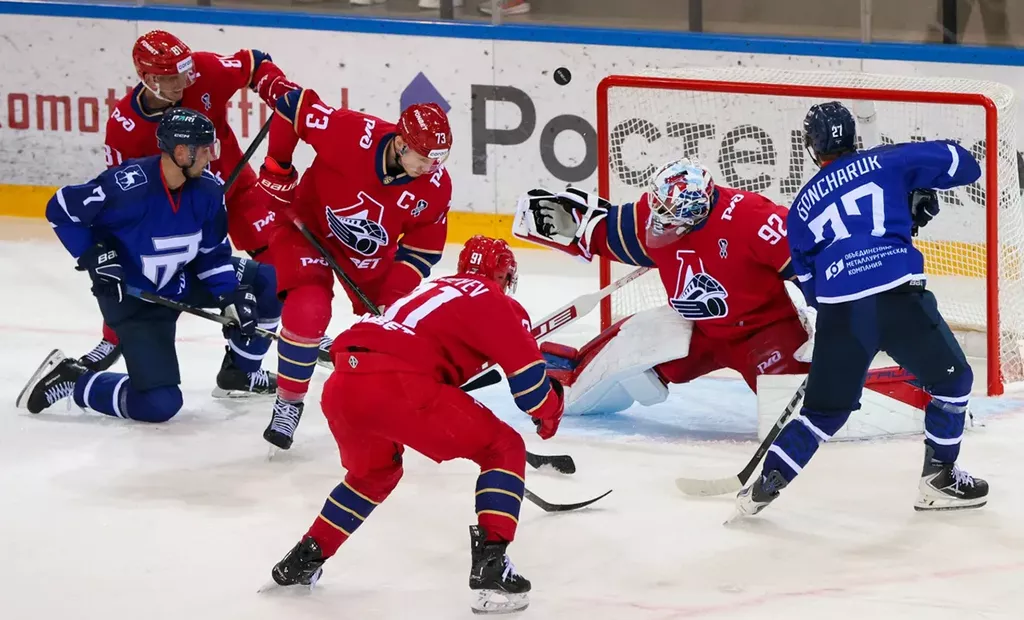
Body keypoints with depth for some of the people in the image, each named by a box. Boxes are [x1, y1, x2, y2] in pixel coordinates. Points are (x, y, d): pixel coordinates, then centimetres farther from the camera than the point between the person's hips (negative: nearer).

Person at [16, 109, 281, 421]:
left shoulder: (208, 189, -13)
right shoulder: (127, 185, -31)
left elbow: (213, 253, 0)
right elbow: (60, 209, -17)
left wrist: (233, 297, -12)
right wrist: (93, 256, -22)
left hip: (184, 280, 7)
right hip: (130, 294, -7)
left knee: (267, 282, -3)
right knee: (159, 403, -17)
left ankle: (240, 373, 18)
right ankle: (70, 378, 4)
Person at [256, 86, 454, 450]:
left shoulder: (435, 186, -20)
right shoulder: (352, 134, -34)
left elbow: (424, 249, -10)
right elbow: (295, 105, -23)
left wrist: (391, 298, -19)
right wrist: (276, 169, -14)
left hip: (371, 255, 5)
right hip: (310, 226, -5)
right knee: (309, 310, -25)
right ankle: (288, 402, -6)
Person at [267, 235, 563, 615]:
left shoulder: (433, 290, 34)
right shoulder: (492, 299, 12)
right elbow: (527, 370, 3)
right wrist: (549, 414, 22)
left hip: (341, 384, 7)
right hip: (397, 385, -7)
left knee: (375, 471, 37)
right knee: (504, 450, 7)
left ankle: (304, 558, 37)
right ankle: (490, 564, -7)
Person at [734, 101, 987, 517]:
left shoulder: (801, 208, 22)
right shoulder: (886, 162, 12)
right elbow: (958, 162, 12)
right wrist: (921, 191, 27)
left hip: (837, 311, 3)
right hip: (898, 295, -3)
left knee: (826, 407, 18)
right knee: (951, 378, 18)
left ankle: (765, 484, 11)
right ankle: (938, 477, 18)